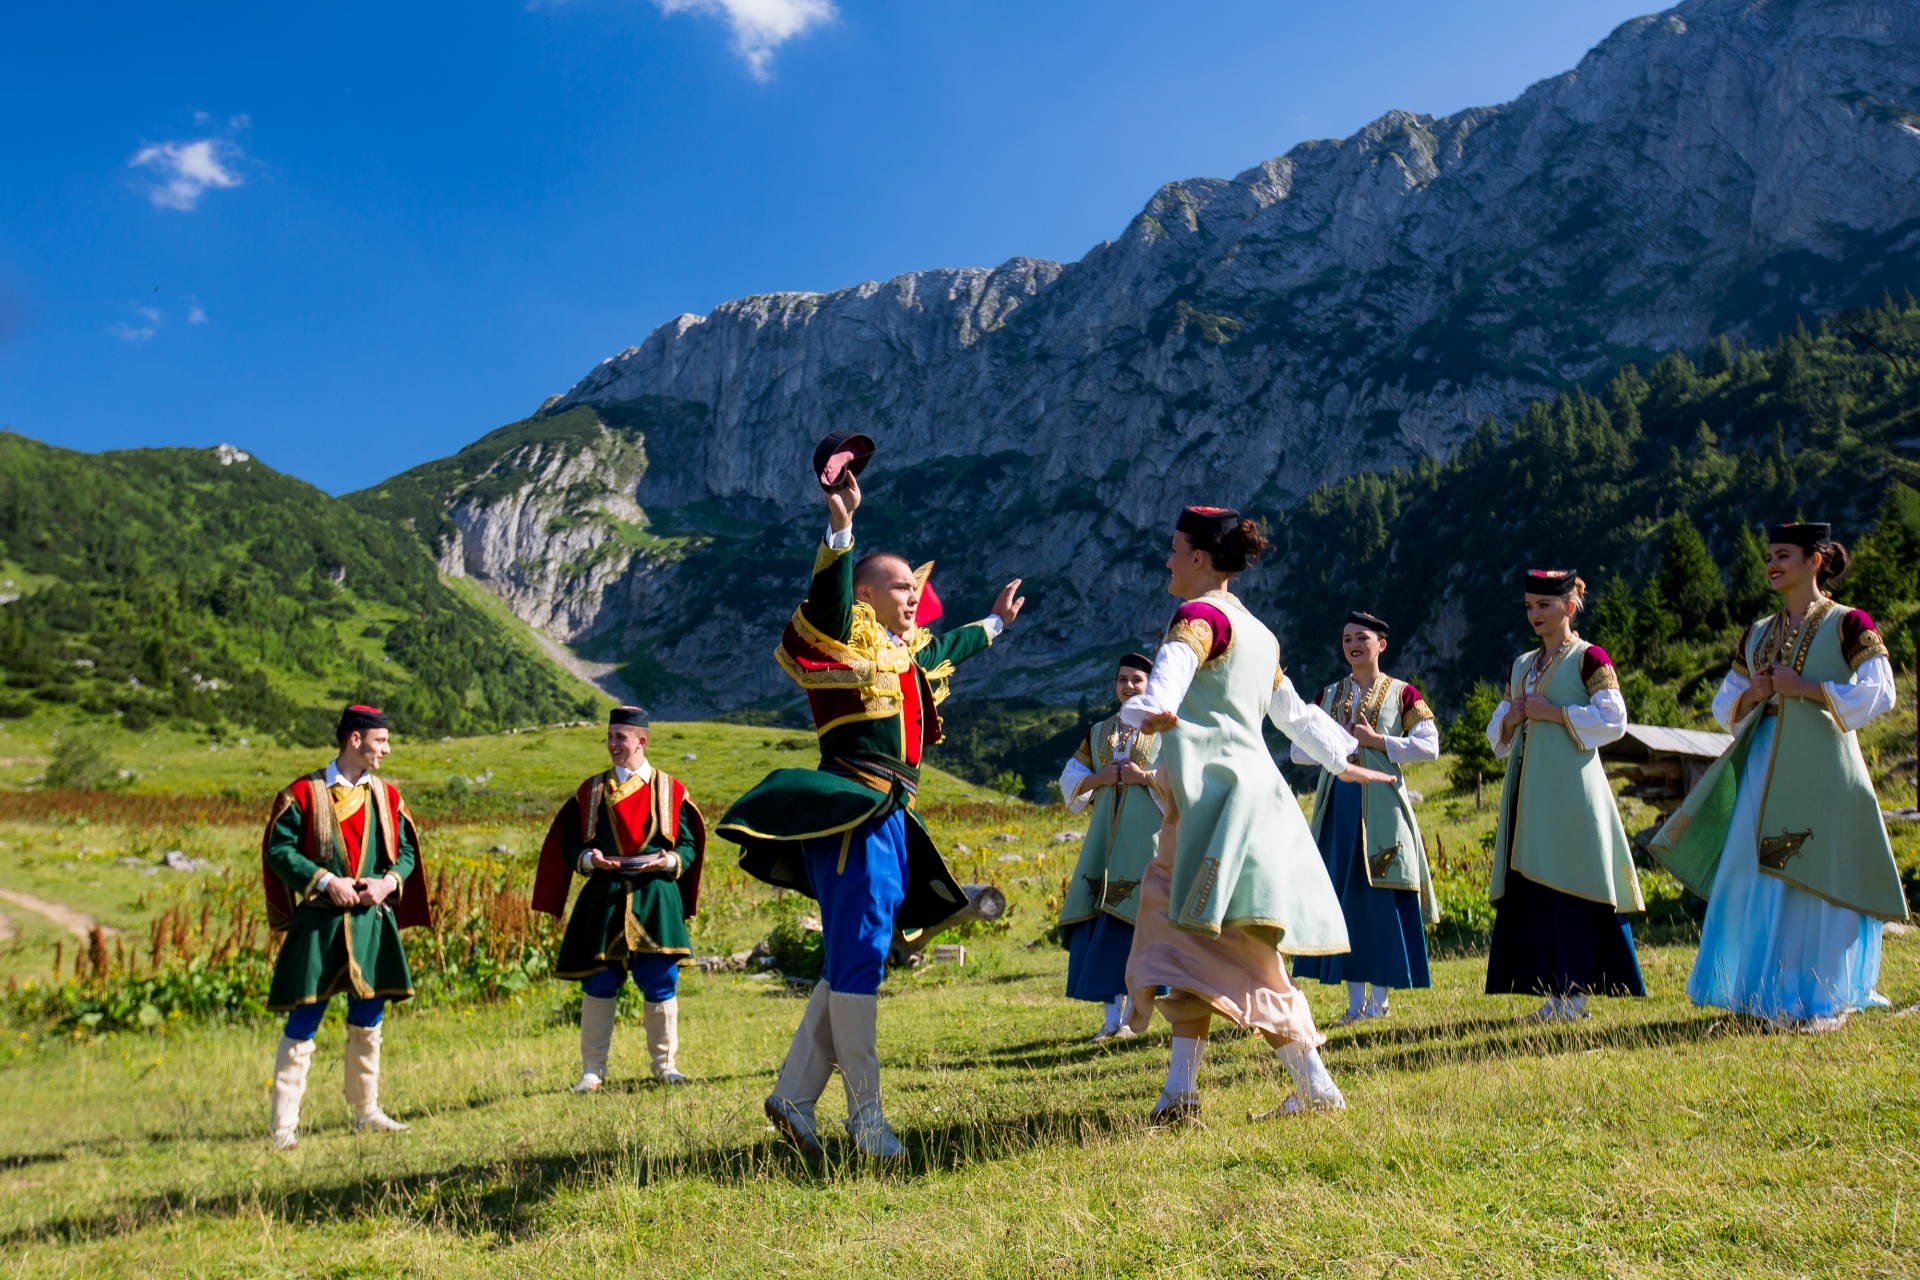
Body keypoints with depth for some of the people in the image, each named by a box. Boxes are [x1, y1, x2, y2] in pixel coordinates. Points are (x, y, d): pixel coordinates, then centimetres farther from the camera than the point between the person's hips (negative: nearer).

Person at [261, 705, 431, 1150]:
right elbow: (278, 849, -7)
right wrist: (325, 881, -17)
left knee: (367, 1024, 12)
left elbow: (407, 851, 11)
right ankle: (283, 1126, 4)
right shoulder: (303, 793, -4)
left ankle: (366, 1113, 25)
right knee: (302, 1026, -3)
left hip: (372, 922, 5)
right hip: (319, 924, -4)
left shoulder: (386, 795, 9)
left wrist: (386, 883, -8)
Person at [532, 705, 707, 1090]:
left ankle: (665, 1064, 19)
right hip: (604, 898, 1)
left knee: (660, 986, 3)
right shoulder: (590, 791, 9)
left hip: (656, 898, -1)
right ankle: (593, 1069, 16)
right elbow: (568, 844, 9)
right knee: (597, 986, 3)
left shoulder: (670, 790, 5)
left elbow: (689, 845, 6)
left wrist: (667, 861, -15)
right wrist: (589, 858, -12)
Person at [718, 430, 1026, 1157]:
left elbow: (950, 647, 41)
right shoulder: (843, 638, -4)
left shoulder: (909, 650, 20)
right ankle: (864, 1112, -2)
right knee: (858, 955, -8)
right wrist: (841, 527, -36)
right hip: (848, 810, -9)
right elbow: (827, 604, -26)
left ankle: (794, 1094, 16)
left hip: (889, 817, 9)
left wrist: (996, 623, 57)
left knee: (852, 962, 9)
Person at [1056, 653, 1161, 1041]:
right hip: (1106, 838, 4)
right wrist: (1100, 778, -4)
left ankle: (1130, 1015, -2)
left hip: (1146, 837, -4)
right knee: (1103, 922, -1)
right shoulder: (1098, 733, 18)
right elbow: (1070, 780, 13)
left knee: (1133, 919, -9)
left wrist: (1144, 777, -14)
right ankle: (1111, 1018, 4)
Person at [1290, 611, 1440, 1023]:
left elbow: (1429, 745, -6)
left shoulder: (1402, 694, 5)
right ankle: (1355, 1000, 8)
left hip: (1381, 802, -3)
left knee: (1382, 896, -4)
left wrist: (1375, 740, -11)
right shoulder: (1328, 696, 14)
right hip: (1338, 802, 3)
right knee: (1344, 897, 2)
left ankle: (1381, 997, 5)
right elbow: (1299, 750, 9)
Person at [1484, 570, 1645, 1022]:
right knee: (1529, 887, 4)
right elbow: (1497, 731, 21)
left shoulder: (1589, 658, -1)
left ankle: (1573, 993, -2)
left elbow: (1613, 718, -10)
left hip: (1569, 786, -7)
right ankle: (1553, 992, 10)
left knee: (1569, 883, -7)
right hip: (1529, 790, 7)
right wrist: (1510, 719, -1)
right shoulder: (1521, 666, 18)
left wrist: (1553, 713, -13)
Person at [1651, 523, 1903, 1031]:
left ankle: (1826, 1000, 7)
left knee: (1822, 882, -4)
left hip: (1823, 766, -5)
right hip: (1767, 768, 5)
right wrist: (1751, 696, -2)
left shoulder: (1848, 624, 0)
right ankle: (1773, 994, 12)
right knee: (1759, 879, 2)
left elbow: (1879, 693, -9)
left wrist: (1806, 688, -14)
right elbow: (1724, 706, 19)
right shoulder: (1757, 635, 16)